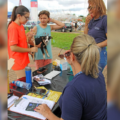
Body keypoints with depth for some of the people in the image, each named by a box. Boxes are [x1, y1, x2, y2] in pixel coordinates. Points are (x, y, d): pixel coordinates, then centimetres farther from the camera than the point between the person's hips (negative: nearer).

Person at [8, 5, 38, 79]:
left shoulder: (21, 26, 9)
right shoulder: (13, 27, -17)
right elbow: (13, 48, -22)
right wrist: (30, 49, -16)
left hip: (24, 59, 9)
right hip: (18, 61, -9)